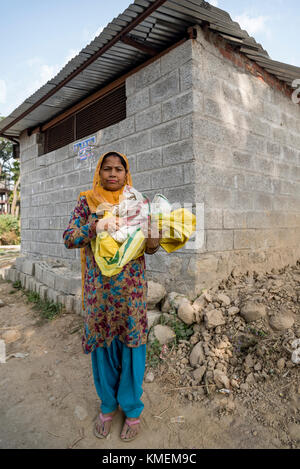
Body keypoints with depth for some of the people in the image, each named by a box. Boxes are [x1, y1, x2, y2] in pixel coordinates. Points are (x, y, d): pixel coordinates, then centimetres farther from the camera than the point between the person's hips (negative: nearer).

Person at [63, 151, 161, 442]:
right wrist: (96, 226, -27)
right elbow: (68, 239, -8)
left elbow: (150, 248, 2)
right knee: (102, 344, 13)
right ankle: (108, 404, 38)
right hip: (98, 289, 1)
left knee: (131, 343, 8)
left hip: (131, 288, 0)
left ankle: (132, 409, 32)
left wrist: (153, 237, -22)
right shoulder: (87, 202, 4)